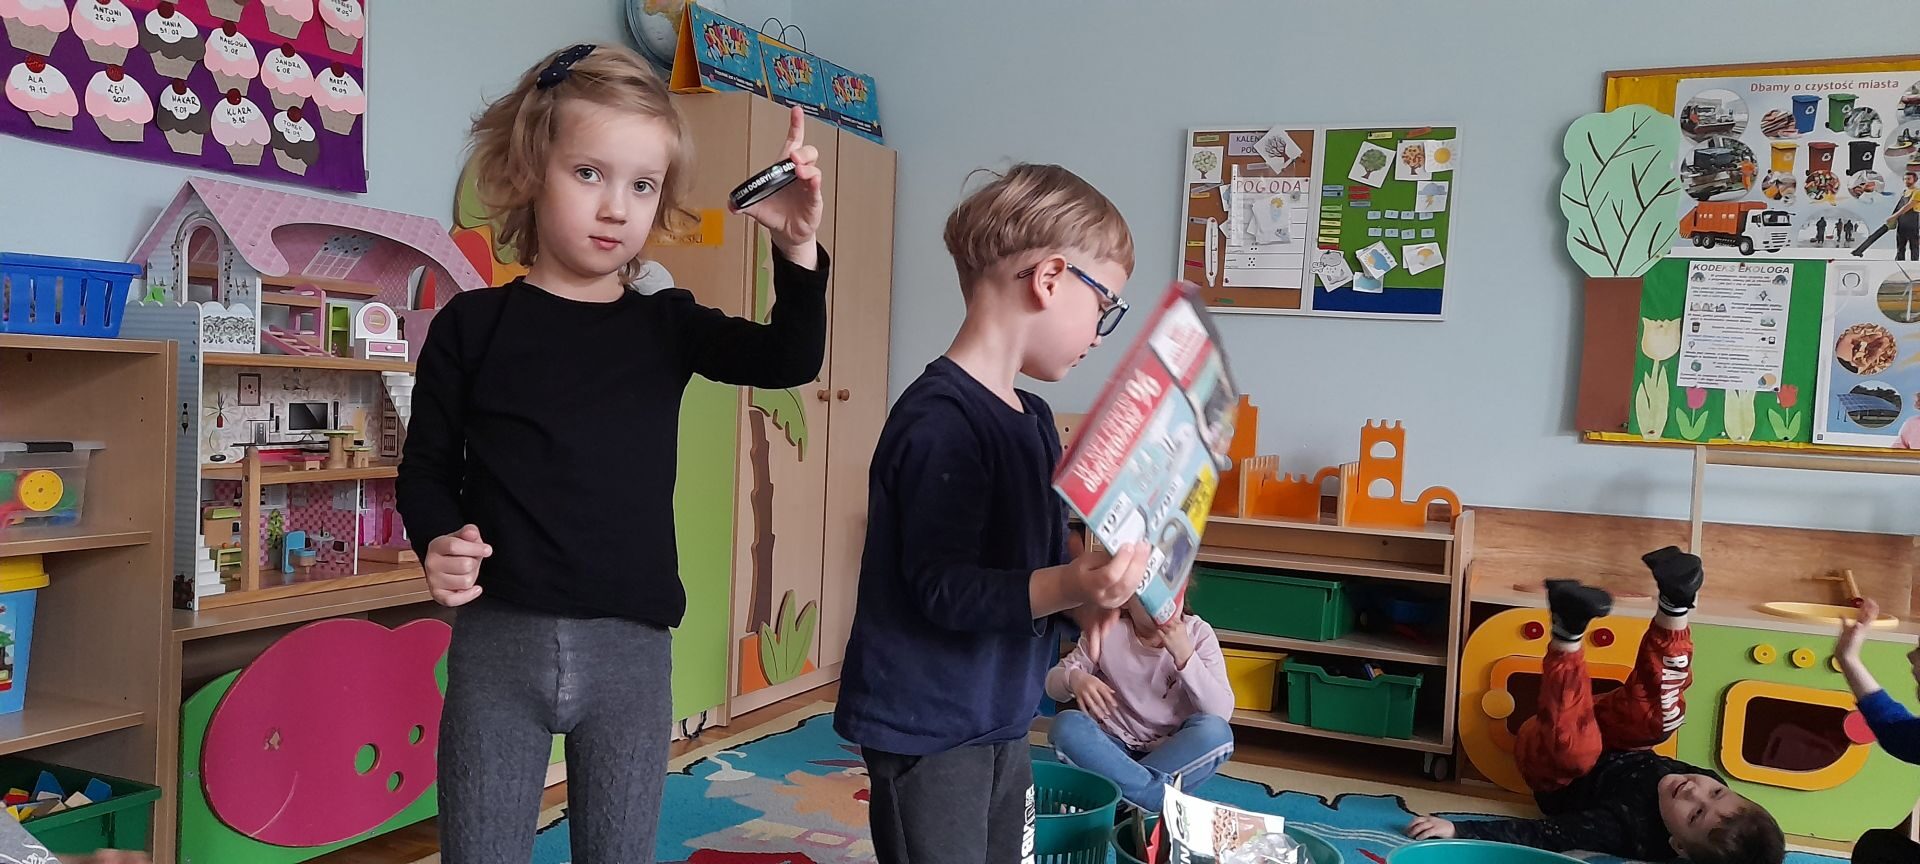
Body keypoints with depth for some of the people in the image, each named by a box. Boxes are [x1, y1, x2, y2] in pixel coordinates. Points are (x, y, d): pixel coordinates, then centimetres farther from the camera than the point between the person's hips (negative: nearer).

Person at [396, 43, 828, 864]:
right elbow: (426, 469, 5)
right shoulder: (472, 324, -1)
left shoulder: (665, 325, 5)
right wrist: (438, 541, -16)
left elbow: (790, 359, -4)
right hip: (500, 640, -2)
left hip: (631, 644, 2)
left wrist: (797, 250, -19)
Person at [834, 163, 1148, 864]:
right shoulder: (939, 420, -22)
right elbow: (943, 589, -26)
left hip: (1002, 721, 10)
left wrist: (1094, 591, -2)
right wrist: (1067, 587, -37)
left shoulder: (1033, 418, 8)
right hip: (926, 730, -9)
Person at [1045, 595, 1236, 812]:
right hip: (1114, 750, 1)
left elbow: (1221, 713, -16)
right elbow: (1052, 682, 0)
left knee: (1216, 732, -31)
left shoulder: (1198, 633, -7)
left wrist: (1184, 654, -27)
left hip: (1173, 752, -1)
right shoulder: (1107, 632, -6)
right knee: (1066, 725, -29)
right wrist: (1074, 678, -24)